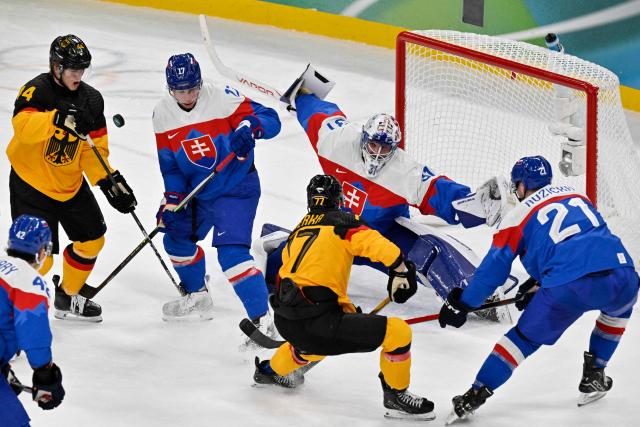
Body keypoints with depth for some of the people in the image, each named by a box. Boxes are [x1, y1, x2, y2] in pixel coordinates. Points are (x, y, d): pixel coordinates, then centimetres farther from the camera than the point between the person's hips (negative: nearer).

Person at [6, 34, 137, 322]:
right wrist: (58, 118, -53)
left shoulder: (91, 100, 0)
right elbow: (22, 126, -40)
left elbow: (94, 151, 4)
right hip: (31, 183, -7)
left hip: (71, 182, 7)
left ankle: (68, 298, 35)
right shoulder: (36, 91, -20)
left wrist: (110, 181, -10)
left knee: (92, 240, 14)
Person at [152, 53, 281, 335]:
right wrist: (171, 200, -7)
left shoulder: (222, 99, -20)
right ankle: (197, 298, 44)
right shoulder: (163, 114, -3)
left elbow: (271, 120, -19)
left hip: (236, 187, -7)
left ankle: (262, 318, -24)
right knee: (176, 237, 20)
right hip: (198, 192, 7)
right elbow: (169, 164, 4)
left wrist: (250, 127, -40)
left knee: (231, 252, -22)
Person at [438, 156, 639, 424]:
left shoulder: (519, 215, 14)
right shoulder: (575, 195, 28)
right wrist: (537, 283, 45)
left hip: (569, 290, -3)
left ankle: (476, 395, 9)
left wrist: (462, 304, 26)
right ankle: (593, 376, 35)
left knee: (525, 337, 15)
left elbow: (494, 268, 15)